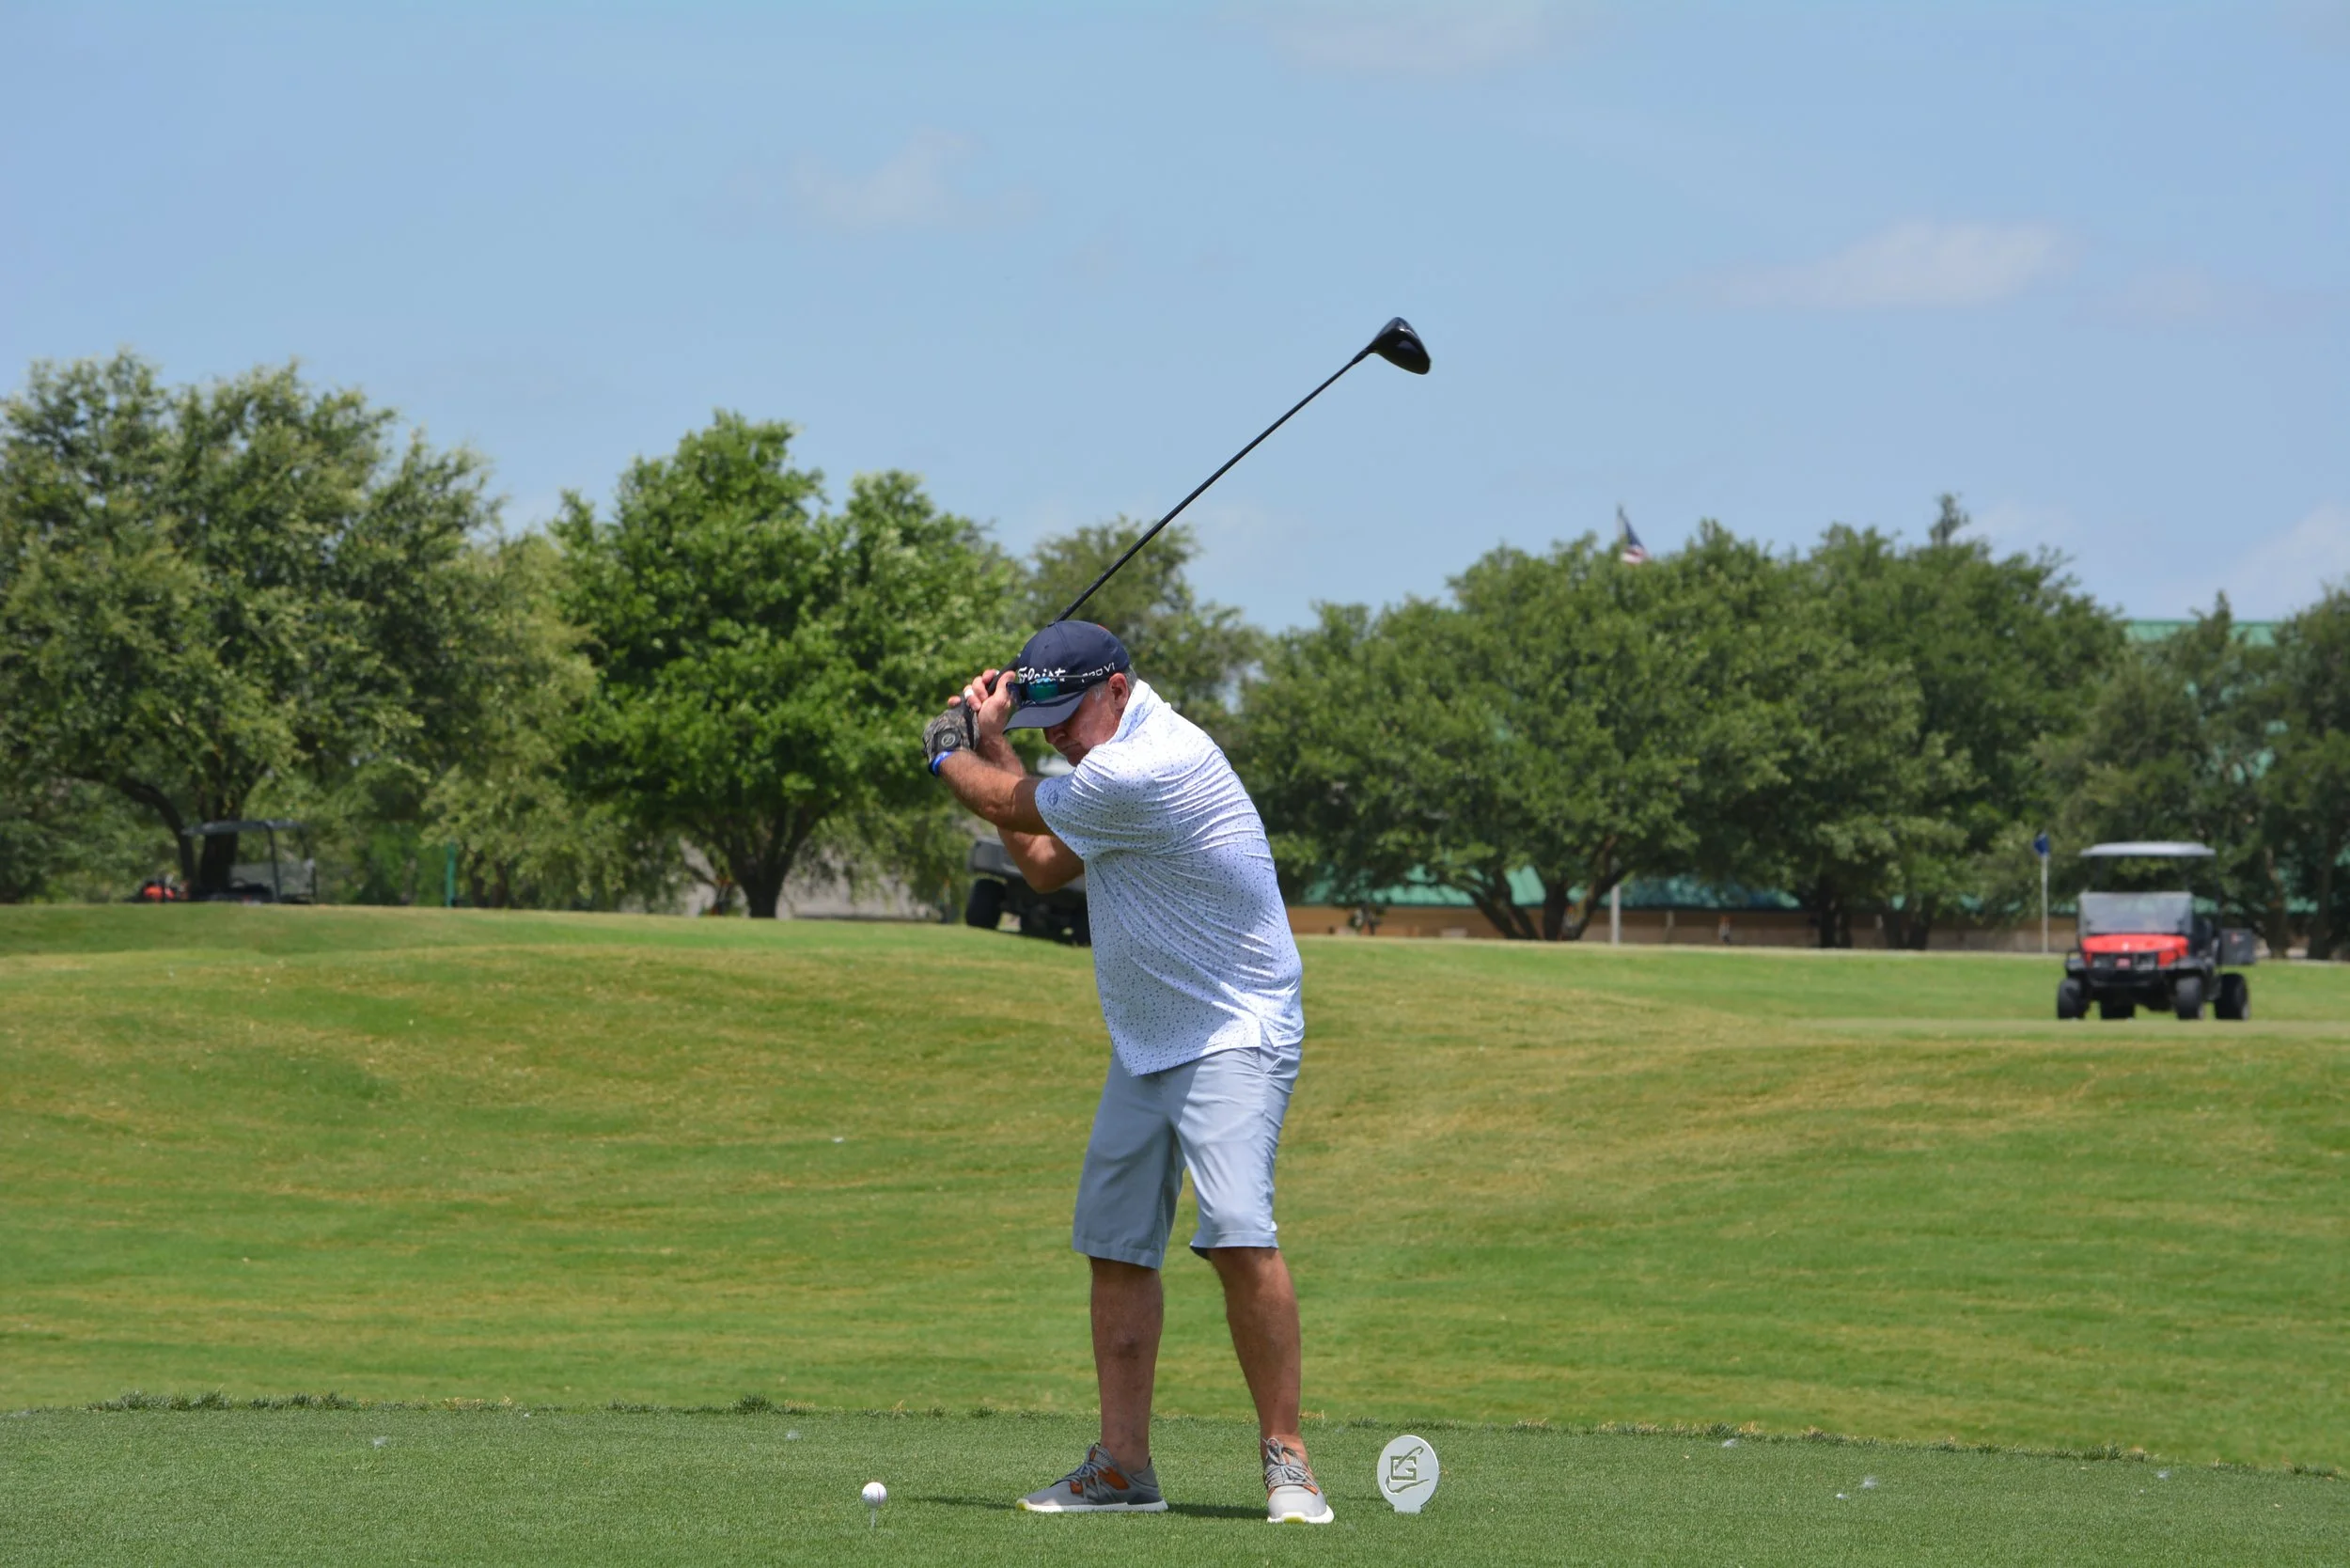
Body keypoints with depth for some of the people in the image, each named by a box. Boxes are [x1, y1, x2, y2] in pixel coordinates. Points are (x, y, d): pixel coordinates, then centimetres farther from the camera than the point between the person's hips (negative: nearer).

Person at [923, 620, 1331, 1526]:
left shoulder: (1146, 771, -23)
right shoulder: (1117, 755, 9)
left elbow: (1014, 808, -10)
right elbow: (1045, 866, 18)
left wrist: (948, 754, 11)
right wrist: (988, 743, 13)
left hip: (1233, 1034, -10)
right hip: (1143, 1043, 10)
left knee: (1237, 1232, -23)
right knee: (1117, 1246, 5)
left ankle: (1285, 1456, -17)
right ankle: (1123, 1467, 9)